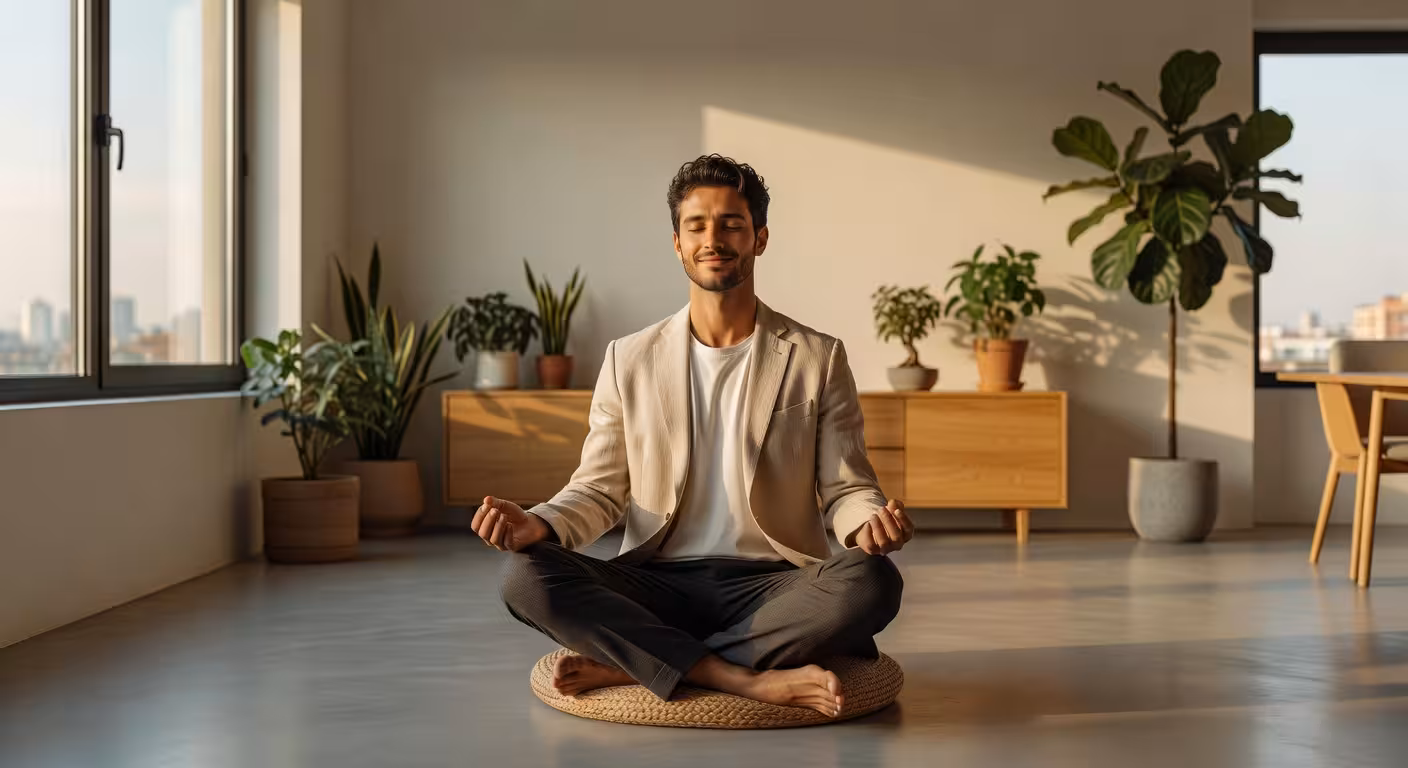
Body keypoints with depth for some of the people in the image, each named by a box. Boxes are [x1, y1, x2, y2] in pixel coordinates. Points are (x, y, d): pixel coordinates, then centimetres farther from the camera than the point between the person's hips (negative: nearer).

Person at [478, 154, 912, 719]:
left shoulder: (818, 359, 7)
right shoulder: (629, 360, 10)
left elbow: (846, 490, 6)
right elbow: (599, 491, 9)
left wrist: (872, 522, -19)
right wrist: (536, 525, -13)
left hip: (771, 586, 0)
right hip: (657, 586, 1)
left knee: (872, 582, -32)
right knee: (524, 576, -25)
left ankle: (626, 665, -24)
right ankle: (751, 681, -29)